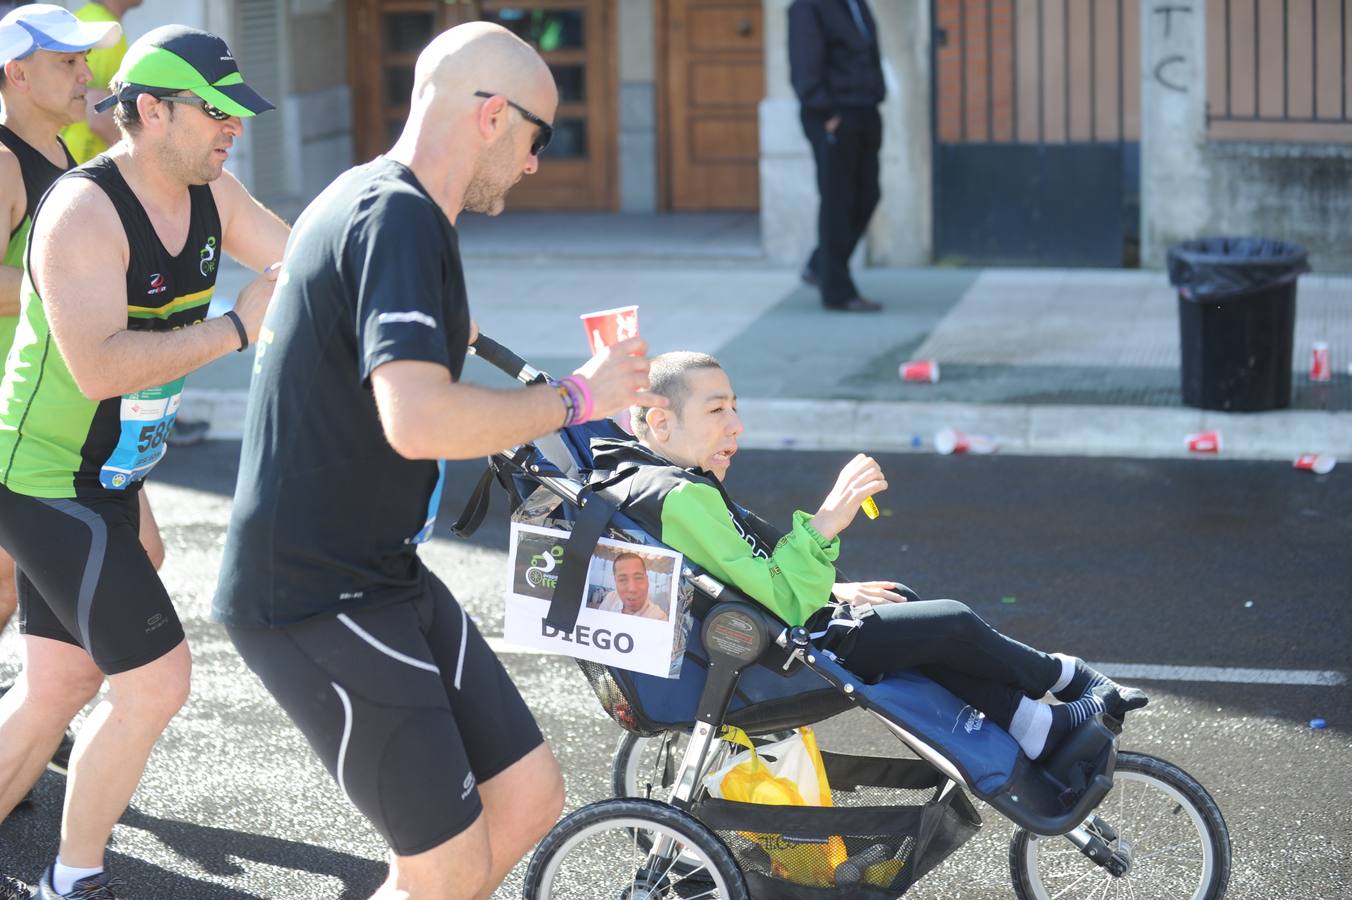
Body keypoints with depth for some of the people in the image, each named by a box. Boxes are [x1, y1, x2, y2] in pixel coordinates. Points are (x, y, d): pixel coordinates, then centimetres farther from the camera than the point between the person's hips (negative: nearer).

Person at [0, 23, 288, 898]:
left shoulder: (209, 193, 2)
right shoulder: (83, 211, -23)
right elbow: (99, 366, -33)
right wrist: (237, 328, -31)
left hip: (105, 480, 9)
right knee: (155, 682, -7)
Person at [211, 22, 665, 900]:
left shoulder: (368, 199, 15)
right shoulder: (399, 215, -20)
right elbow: (419, 420, -35)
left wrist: (441, 333, 44)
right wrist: (575, 396, -22)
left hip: (379, 573, 11)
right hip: (317, 598, -11)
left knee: (528, 796, 9)